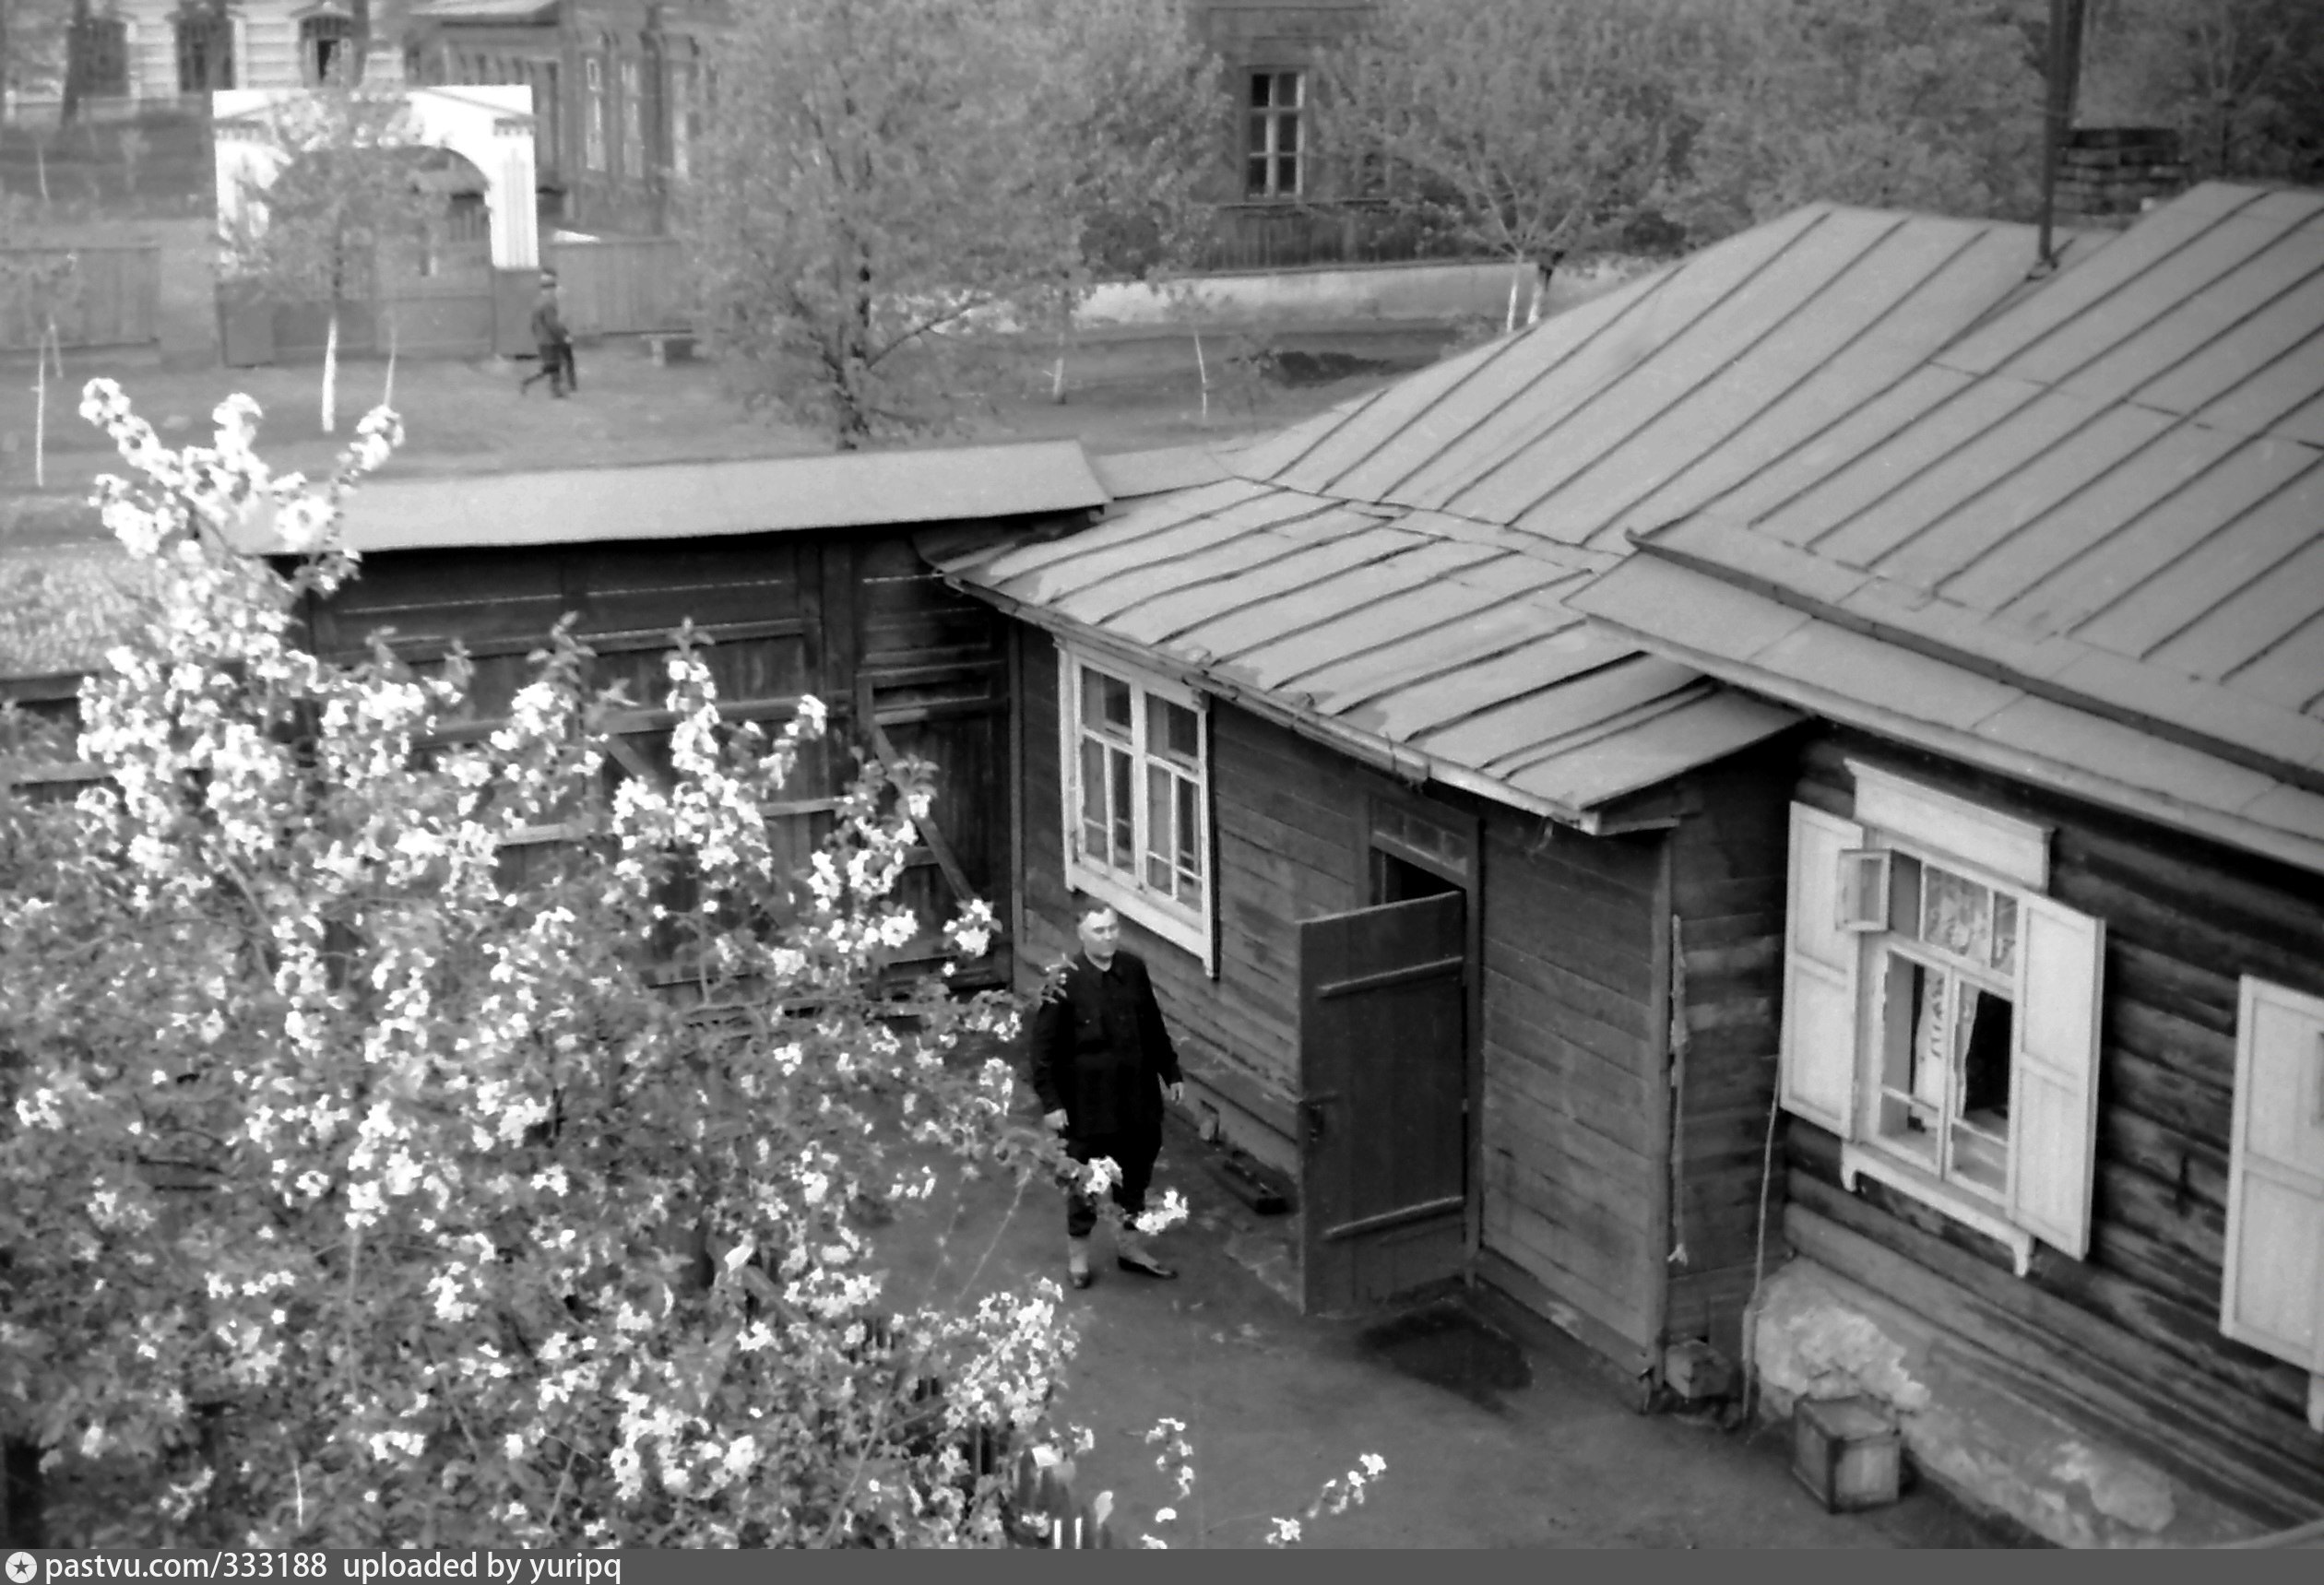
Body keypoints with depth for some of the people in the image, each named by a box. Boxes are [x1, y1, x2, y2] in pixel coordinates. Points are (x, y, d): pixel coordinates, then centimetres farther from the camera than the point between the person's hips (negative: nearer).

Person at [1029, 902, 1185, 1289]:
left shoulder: (1134, 969, -2)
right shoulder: (1064, 981, -17)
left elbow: (1154, 1027, 11)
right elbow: (1044, 1048, -14)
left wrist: (1171, 1073, 13)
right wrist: (1050, 1102, -15)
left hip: (1136, 1094, 5)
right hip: (1086, 1100, -5)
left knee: (1135, 1173, 17)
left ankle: (1129, 1246, 36)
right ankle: (1077, 1254, 28)